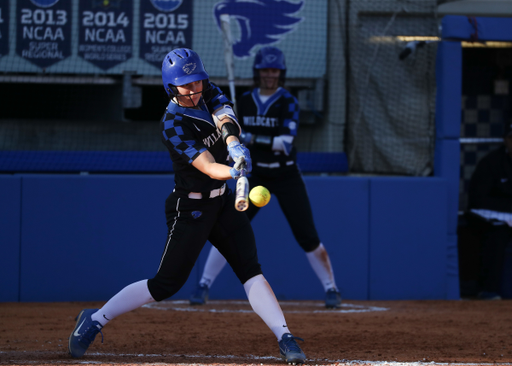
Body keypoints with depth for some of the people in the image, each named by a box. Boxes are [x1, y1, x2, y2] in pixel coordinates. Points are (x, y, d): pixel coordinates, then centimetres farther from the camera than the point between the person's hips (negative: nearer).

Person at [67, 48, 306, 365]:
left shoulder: (208, 94, -2)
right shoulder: (174, 125, -23)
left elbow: (226, 118, -20)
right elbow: (208, 167, -33)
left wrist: (234, 144, -42)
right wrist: (234, 172, -54)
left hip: (222, 201, 6)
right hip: (190, 208, -6)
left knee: (250, 268, -6)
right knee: (167, 284, -4)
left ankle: (285, 337, -11)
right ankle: (95, 320, 8)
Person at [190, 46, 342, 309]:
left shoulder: (287, 102, -12)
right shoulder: (245, 101, 2)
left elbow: (286, 142, -25)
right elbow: (240, 137, 14)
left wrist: (253, 139, -33)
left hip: (286, 177, -3)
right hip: (256, 176, 3)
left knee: (307, 236, -6)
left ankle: (331, 289, 5)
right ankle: (204, 285, 4)